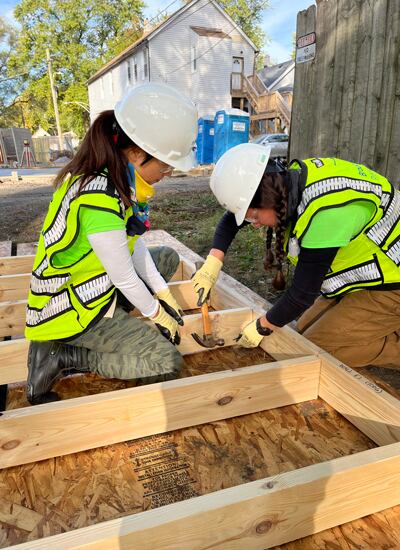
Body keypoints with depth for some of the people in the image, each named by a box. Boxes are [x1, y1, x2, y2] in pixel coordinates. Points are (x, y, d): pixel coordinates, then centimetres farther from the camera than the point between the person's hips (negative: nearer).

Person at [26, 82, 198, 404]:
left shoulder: (118, 176, -3)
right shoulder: (99, 198, -32)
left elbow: (135, 245, 3)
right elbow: (124, 276, -23)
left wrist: (163, 294, 4)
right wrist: (156, 313, -6)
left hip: (95, 286, 9)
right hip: (70, 308, -9)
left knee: (168, 258, 17)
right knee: (167, 362, -11)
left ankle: (108, 324, 9)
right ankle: (57, 356, -5)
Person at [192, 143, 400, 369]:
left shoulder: (327, 213, -35)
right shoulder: (285, 182, -9)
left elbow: (303, 293, -27)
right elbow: (231, 220, 6)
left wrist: (262, 327, -13)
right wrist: (213, 263, -4)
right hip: (362, 274, 9)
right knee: (306, 328, 11)